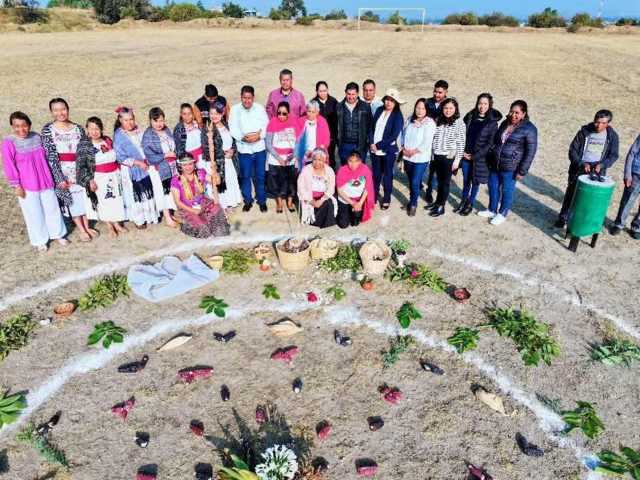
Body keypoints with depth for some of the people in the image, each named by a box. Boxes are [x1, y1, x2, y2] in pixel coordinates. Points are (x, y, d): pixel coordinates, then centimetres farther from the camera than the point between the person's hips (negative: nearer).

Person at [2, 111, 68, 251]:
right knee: (34, 213, 7)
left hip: (45, 181, 4)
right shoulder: (8, 142, -14)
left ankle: (58, 234, 33)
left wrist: (51, 177, 15)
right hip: (26, 185, -4)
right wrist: (16, 185, -12)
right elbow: (9, 166, -12)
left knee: (52, 208, 15)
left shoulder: (36, 137, 0)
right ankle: (40, 241, 23)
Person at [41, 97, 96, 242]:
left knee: (84, 196, 10)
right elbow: (50, 156, -11)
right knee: (70, 199, 5)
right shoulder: (47, 130, -7)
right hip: (62, 170, -3)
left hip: (80, 168, 3)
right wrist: (59, 178, -16)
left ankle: (87, 226, 26)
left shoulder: (78, 128, 3)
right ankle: (81, 230, 16)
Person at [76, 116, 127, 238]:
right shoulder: (84, 145, -10)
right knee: (104, 203, 2)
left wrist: (118, 173, 17)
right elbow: (81, 166, -12)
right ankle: (110, 227, 15)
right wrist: (89, 180, -18)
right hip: (99, 179, -5)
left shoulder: (108, 140, 5)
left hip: (114, 176, 5)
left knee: (116, 201, 11)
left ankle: (116, 224, 26)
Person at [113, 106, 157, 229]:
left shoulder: (138, 131, 2)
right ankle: (138, 219, 19)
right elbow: (121, 157, -17)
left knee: (147, 191, 15)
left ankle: (149, 215, 31)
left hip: (144, 166, 5)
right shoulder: (119, 136, -14)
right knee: (134, 194, 6)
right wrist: (138, 163, -21)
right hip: (130, 170, -5)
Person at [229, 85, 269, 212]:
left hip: (259, 147, 0)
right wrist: (243, 138, -21)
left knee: (260, 176, 8)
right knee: (245, 176, 8)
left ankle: (262, 201, 23)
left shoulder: (260, 108, 2)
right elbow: (233, 128, -5)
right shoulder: (235, 109, -1)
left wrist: (259, 135, -19)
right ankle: (248, 201, 24)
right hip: (244, 148, 0)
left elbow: (266, 125, -1)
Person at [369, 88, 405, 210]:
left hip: (388, 151, -4)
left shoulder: (398, 116, -9)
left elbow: (394, 136, -15)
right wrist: (372, 143, -8)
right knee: (376, 174, 14)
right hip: (374, 149, 4)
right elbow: (372, 127, 5)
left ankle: (386, 199, 21)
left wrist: (379, 145, -15)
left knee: (387, 175, 7)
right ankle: (374, 194, 31)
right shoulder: (379, 110, 5)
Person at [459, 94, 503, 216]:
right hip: (466, 155, 3)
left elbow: (490, 144, -11)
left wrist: (475, 156, -13)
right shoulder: (470, 117, 0)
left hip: (480, 158, -3)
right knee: (466, 180, 14)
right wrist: (463, 151, -5)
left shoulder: (492, 122, -10)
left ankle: (470, 204, 26)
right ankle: (463, 201, 32)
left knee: (475, 182, 10)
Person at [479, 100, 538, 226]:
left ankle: (502, 214, 24)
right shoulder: (505, 123, 7)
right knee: (493, 187, 16)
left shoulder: (529, 129, -12)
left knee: (507, 191, 7)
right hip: (494, 164, 6)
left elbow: (530, 152, -13)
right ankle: (492, 210, 35)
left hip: (510, 167, -6)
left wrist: (522, 171, -15)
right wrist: (490, 159, 18)